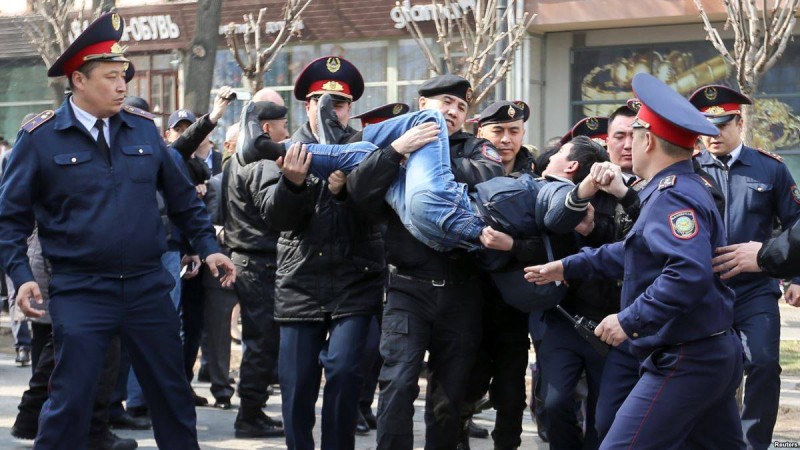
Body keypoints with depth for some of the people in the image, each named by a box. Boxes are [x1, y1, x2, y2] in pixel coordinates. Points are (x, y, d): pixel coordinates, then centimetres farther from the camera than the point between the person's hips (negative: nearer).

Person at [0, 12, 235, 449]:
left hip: (148, 286, 4)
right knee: (69, 401, -2)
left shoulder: (143, 128, 6)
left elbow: (181, 197, 16)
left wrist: (208, 247, 9)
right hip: (79, 293, -4)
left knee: (173, 396, 11)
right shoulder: (39, 138, -4)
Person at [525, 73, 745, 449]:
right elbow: (636, 253, 26)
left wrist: (629, 320, -27)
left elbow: (690, 272, -33)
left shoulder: (673, 197, -18)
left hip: (683, 361, -11)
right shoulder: (683, 189, 15)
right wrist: (567, 267, 27)